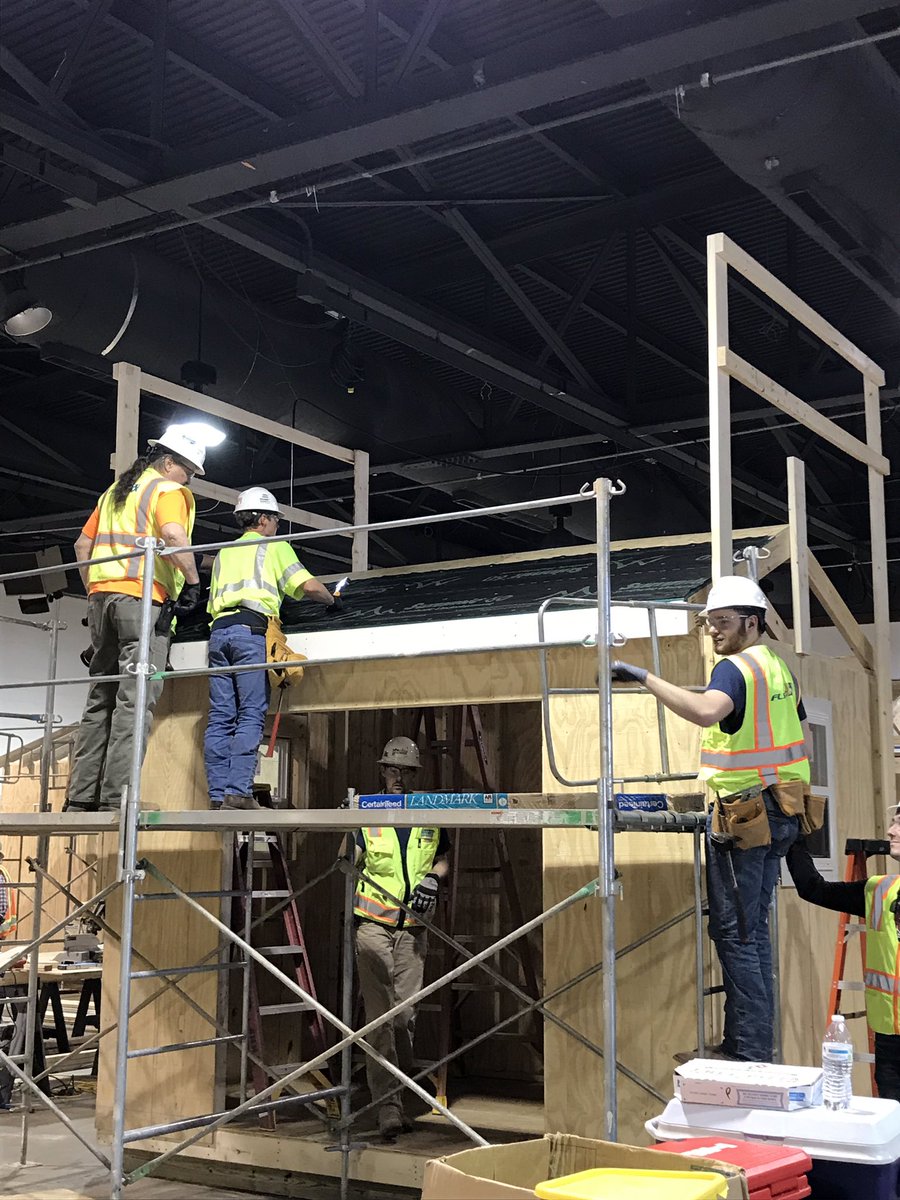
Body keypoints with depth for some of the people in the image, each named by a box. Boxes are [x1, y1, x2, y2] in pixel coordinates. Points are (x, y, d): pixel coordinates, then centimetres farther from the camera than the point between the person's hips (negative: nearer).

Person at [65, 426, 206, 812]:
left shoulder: (115, 491, 25)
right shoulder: (169, 491, 0)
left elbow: (83, 544, 25)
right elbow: (173, 535, -20)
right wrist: (192, 581, -12)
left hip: (102, 595, 8)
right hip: (143, 597, -8)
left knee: (100, 698, 9)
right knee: (135, 699, -10)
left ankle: (81, 796, 6)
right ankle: (117, 796, -17)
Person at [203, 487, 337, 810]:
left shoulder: (223, 553, 29)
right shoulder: (274, 547, 12)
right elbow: (308, 585, 2)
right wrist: (332, 601, 19)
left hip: (218, 629, 6)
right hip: (251, 630, -5)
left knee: (220, 717, 2)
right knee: (251, 716, -9)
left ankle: (218, 795, -4)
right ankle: (238, 791, -18)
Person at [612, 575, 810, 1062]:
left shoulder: (736, 668, -15)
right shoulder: (778, 668, 14)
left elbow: (705, 711, -38)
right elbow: (799, 739, 21)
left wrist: (646, 678, -32)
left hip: (741, 816, -10)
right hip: (777, 813, 10)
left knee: (734, 933, -4)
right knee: (751, 931, 16)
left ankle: (750, 1054, 0)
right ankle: (745, 1042, 23)